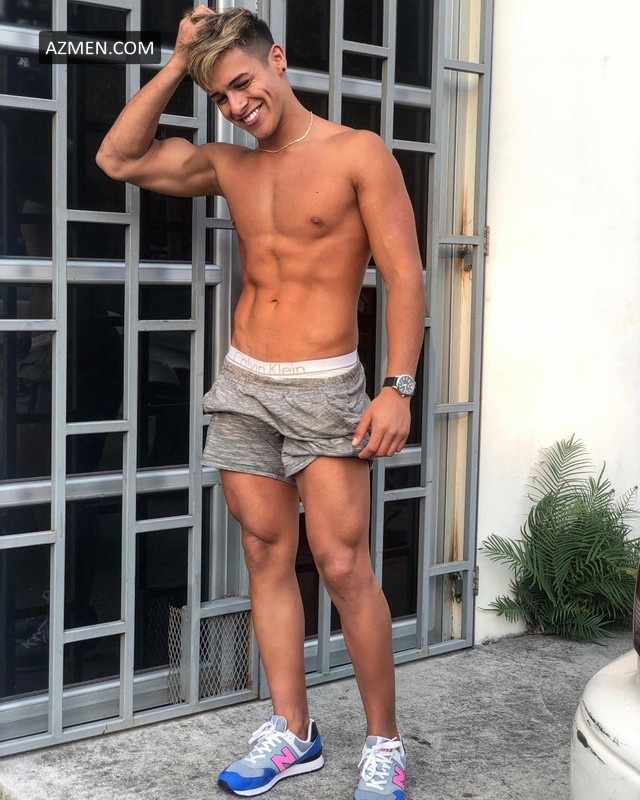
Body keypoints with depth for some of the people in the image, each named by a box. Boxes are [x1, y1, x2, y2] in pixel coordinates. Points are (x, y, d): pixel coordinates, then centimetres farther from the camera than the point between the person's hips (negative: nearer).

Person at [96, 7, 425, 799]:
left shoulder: (357, 154, -5)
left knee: (343, 566, -8)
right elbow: (119, 159, 11)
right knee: (266, 558, 6)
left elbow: (404, 275, -9)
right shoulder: (229, 165, 11)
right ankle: (292, 733, 16)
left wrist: (398, 388, -18)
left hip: (323, 388, -5)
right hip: (242, 386, 5)